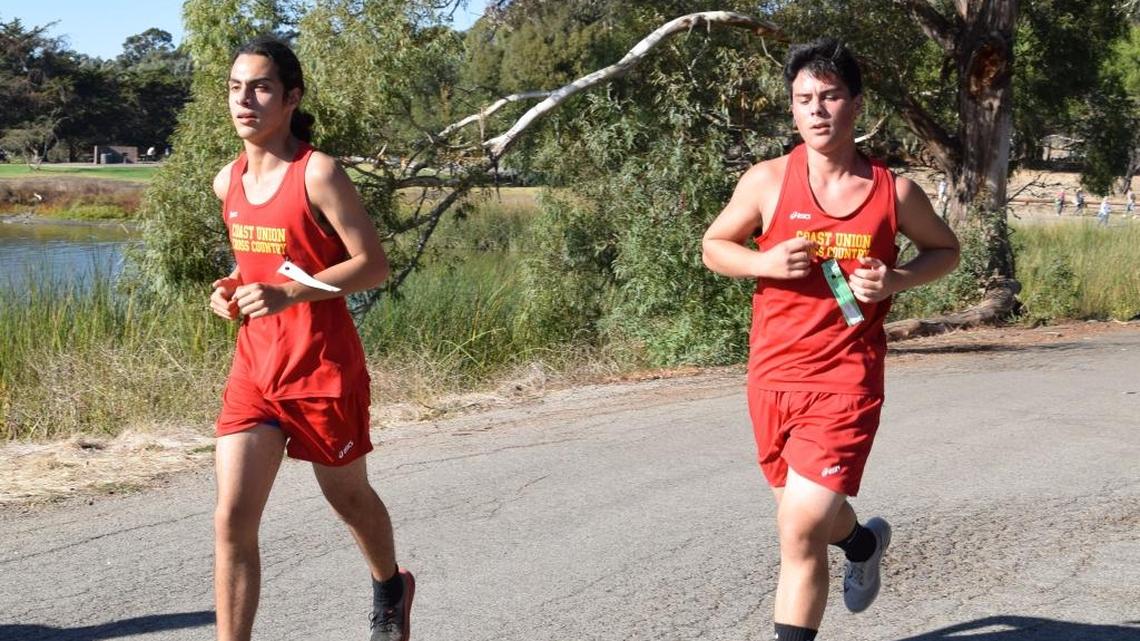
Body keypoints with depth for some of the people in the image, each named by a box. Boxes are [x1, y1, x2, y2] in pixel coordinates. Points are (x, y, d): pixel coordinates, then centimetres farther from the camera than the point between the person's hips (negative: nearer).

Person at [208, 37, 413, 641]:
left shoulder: (318, 174, -15)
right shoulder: (228, 181, 5)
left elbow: (373, 263, -16)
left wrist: (288, 294, -26)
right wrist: (231, 290, 1)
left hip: (323, 368, -5)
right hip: (253, 366, 5)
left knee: (347, 497, 18)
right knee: (232, 518, -8)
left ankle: (390, 587, 48)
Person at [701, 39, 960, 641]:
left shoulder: (895, 192, -3)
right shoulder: (767, 181, -3)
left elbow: (945, 250, 13)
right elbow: (714, 246, 9)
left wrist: (896, 280, -8)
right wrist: (765, 262, -12)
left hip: (846, 378, -3)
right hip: (772, 374, 3)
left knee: (800, 529, -15)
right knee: (803, 516, 21)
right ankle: (863, 542, 55)